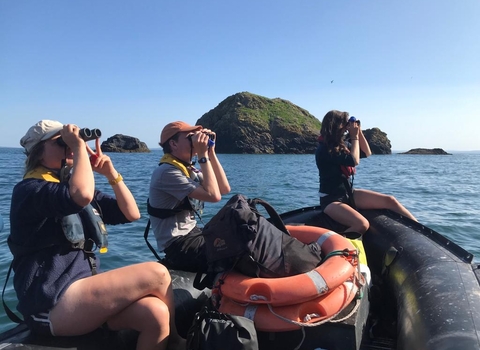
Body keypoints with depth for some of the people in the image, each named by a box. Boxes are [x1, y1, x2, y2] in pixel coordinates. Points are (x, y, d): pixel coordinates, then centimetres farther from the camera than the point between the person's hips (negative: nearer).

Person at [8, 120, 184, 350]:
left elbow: (131, 214, 11)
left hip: (84, 290, 7)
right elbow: (81, 195, -32)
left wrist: (111, 173, 0)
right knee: (157, 273, -18)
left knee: (154, 313, -21)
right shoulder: (29, 190, -8)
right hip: (52, 305, -7)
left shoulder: (74, 185, 16)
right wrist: (79, 146, -17)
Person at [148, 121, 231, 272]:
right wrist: (203, 156, -20)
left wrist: (211, 152, -1)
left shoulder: (189, 169, 8)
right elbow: (213, 195, -27)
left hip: (192, 234, 9)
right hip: (178, 246, -9)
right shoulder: (167, 172, -19)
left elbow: (224, 188, 2)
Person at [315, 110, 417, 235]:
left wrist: (359, 132, 5)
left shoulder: (342, 144, 8)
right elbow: (354, 161, -24)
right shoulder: (323, 149, -18)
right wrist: (354, 137, -12)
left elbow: (367, 153, 15)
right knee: (362, 224, -33)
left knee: (390, 200, -4)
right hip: (331, 199, -8)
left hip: (349, 194, 8)